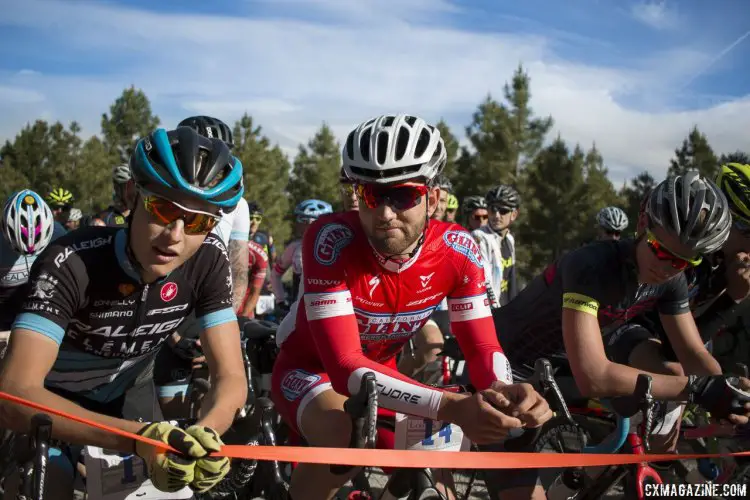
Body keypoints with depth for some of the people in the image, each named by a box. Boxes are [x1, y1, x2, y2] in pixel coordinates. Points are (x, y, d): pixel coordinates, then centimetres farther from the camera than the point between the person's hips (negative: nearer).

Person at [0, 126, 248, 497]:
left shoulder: (208, 261, -22)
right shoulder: (72, 263, -34)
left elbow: (231, 377, -23)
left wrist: (205, 432, -47)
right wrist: (138, 437, -57)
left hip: (122, 397, 3)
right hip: (51, 402, -3)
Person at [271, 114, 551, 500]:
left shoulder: (457, 250, -20)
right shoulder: (332, 240, -33)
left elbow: (482, 349, -16)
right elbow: (345, 367, -39)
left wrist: (506, 391, -42)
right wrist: (452, 407, -52)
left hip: (381, 374, 5)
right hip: (309, 369, -5)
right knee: (345, 436, -35)